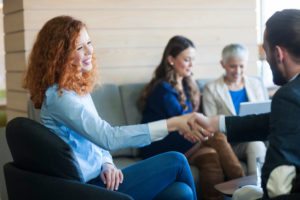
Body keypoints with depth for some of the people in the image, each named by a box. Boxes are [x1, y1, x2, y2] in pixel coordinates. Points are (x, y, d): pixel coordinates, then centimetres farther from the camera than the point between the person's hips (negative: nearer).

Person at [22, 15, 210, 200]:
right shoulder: (58, 95, -18)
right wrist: (173, 124, -28)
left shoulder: (78, 88, 10)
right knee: (176, 162, -9)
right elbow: (108, 137, -27)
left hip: (98, 177, 7)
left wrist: (107, 164, -8)